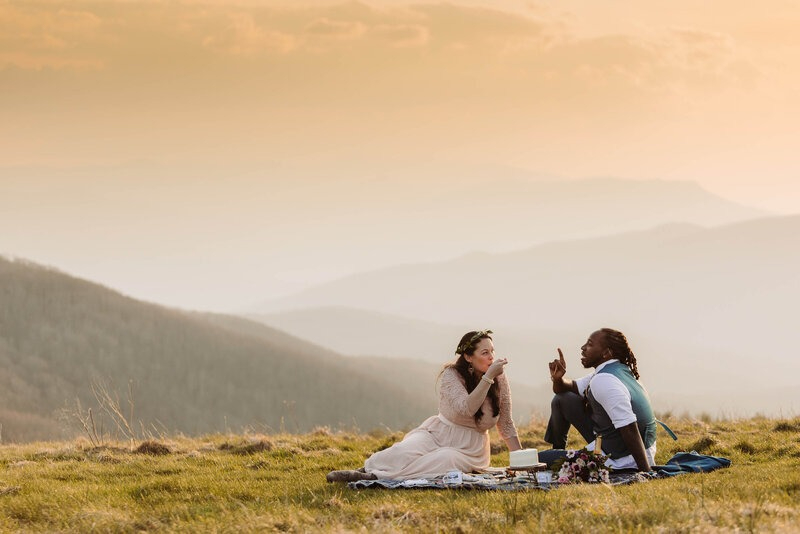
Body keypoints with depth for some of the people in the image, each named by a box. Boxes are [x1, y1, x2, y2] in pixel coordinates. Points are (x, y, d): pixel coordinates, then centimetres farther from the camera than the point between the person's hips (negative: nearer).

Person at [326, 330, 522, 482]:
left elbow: (506, 425, 6)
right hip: (437, 434, 0)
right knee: (405, 451, -35)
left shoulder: (499, 379, -2)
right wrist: (488, 377, -29)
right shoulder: (452, 374, -9)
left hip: (469, 448, 0)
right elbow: (466, 409, -26)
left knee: (445, 460, -37)